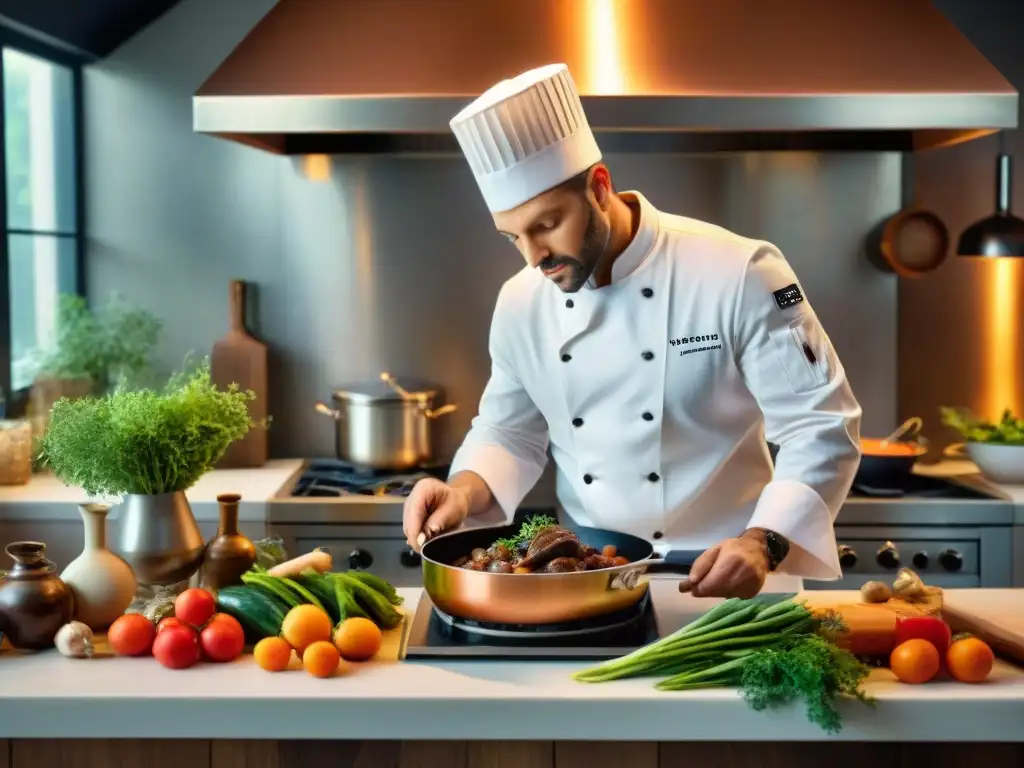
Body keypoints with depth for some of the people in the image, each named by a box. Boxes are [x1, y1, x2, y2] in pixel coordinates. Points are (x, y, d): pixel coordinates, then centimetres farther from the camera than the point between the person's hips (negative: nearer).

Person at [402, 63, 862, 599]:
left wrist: (763, 544, -22)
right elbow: (510, 432, 16)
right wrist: (464, 492, -4)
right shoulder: (520, 303, 2)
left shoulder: (736, 276, -12)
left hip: (721, 581, -3)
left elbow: (822, 427, -9)